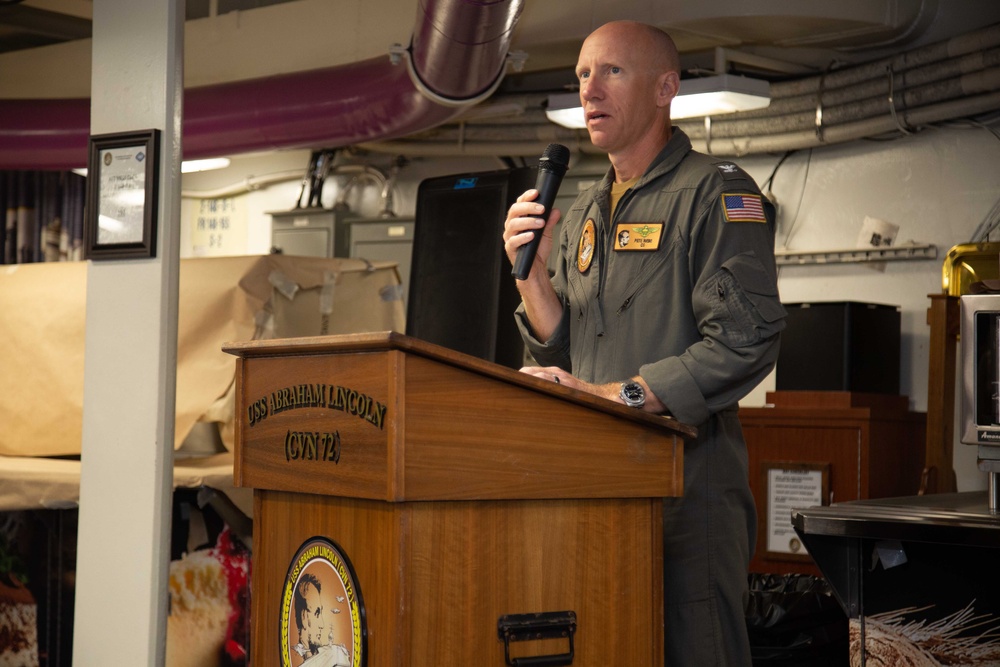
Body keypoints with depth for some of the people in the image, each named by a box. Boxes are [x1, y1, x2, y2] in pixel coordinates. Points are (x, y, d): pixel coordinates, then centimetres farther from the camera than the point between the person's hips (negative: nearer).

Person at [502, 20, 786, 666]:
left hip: (689, 476, -6)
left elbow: (744, 342, -17)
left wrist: (612, 395, -20)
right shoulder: (584, 213, 18)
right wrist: (530, 268, -1)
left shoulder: (716, 193, -5)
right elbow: (560, 353, 16)